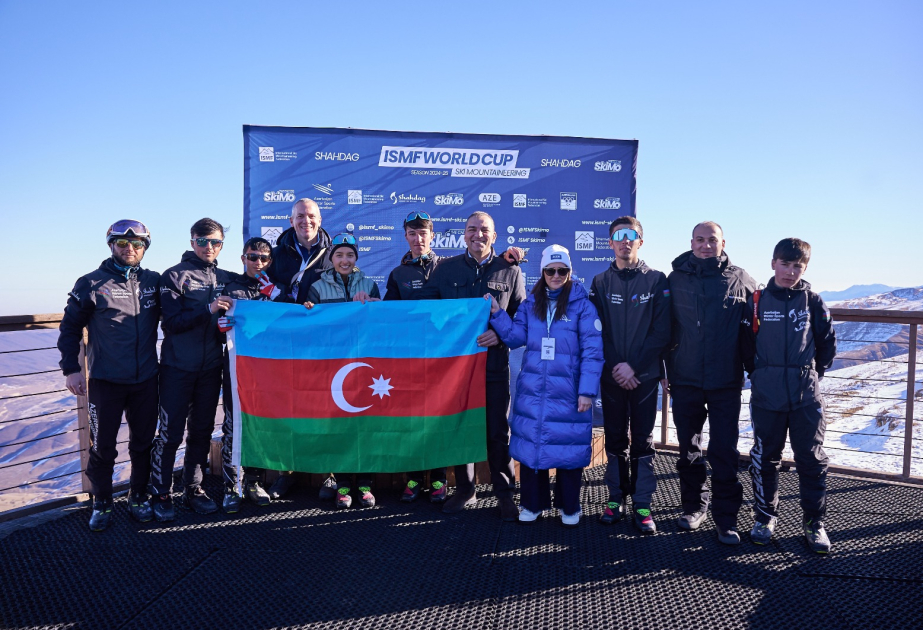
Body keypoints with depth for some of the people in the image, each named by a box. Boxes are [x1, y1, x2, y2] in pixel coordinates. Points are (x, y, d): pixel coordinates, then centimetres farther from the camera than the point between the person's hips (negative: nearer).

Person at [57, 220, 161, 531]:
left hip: (146, 380, 2)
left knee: (143, 443, 11)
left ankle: (138, 496, 28)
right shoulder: (92, 284, -2)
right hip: (105, 381, -2)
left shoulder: (154, 281, 5)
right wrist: (71, 369, -3)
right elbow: (70, 328, 3)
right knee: (103, 447, 5)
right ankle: (101, 503, 22)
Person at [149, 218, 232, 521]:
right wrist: (208, 310, -26)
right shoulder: (174, 276, -4)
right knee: (170, 433, 0)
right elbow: (172, 322, -14)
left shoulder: (225, 278, 10)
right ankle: (161, 494, 13)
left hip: (211, 368, 4)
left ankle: (193, 490, 23)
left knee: (201, 431, 12)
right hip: (177, 368, -4)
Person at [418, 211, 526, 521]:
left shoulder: (509, 271, 6)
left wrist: (500, 334, -14)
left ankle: (504, 493, 16)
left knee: (498, 431, 3)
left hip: (495, 363, -1)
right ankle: (464, 490, 25)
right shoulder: (446, 269, 9)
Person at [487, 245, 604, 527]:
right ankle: (533, 503, 25)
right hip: (532, 390, 4)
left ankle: (569, 506, 24)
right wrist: (497, 314, -7)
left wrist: (587, 390, -13)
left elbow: (592, 351, -8)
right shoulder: (530, 304, 8)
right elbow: (516, 338, 6)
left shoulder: (582, 305, -5)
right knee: (530, 444, 8)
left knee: (568, 447, 5)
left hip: (568, 393, -3)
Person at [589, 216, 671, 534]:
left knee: (643, 440, 3)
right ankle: (616, 499, 19)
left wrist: (633, 365, -12)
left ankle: (642, 504, 12)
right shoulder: (600, 283, 7)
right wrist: (616, 367, -10)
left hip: (644, 374, -1)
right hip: (611, 375, 2)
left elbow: (661, 331, -4)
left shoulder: (656, 281, 2)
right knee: (615, 438, 8)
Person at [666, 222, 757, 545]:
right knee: (689, 448, 12)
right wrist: (666, 368, 6)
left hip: (726, 383, -1)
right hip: (685, 380, 2)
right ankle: (694, 505, 28)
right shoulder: (675, 280, 3)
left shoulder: (741, 280, 1)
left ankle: (726, 517, 12)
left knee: (725, 451, 1)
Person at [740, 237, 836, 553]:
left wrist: (811, 374, 8)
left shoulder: (813, 302, 1)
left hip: (807, 397, 0)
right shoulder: (757, 301, 0)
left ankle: (814, 521, 19)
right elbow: (745, 345, 8)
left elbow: (828, 345, 9)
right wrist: (761, 375, 8)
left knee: (811, 459, 5)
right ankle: (766, 515, 25)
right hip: (766, 397, 0)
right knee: (764, 458, 9)